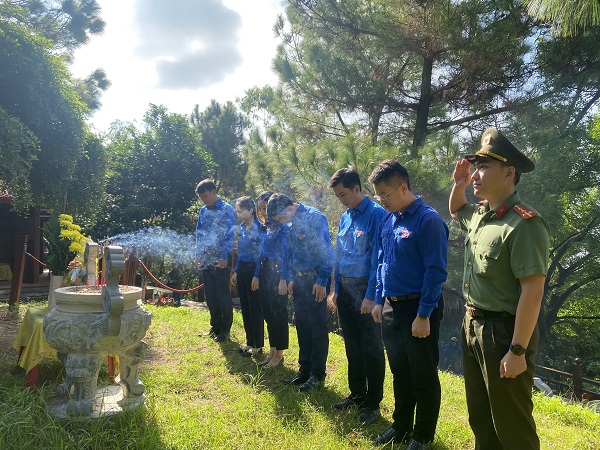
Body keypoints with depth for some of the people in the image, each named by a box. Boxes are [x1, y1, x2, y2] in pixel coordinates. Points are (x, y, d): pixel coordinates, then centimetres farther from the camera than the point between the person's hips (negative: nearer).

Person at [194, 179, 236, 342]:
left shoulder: (227, 209, -7)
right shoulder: (203, 211, 12)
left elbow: (230, 235, -12)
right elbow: (199, 234, 16)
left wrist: (224, 257, -17)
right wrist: (198, 254, 9)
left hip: (221, 260, -6)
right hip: (206, 260, 6)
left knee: (223, 296, 1)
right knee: (210, 296, 12)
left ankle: (225, 330, 13)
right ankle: (215, 327, 25)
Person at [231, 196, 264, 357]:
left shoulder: (258, 228, -14)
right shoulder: (242, 227, 9)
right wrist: (236, 271, 15)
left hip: (254, 269, -8)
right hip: (242, 269, 8)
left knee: (255, 308, 1)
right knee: (245, 307, 13)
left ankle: (258, 345, 13)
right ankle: (250, 341, 26)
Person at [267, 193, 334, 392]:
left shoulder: (315, 217, -15)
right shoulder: (292, 222, 9)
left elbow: (326, 251, -16)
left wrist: (322, 281, -17)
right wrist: (292, 278, 14)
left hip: (316, 278, -8)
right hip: (300, 277, 8)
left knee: (317, 326, 0)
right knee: (302, 325, 12)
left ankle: (318, 375, 11)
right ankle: (305, 369, 25)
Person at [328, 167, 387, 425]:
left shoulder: (376, 215, -14)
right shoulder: (345, 217, 9)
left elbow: (377, 259, -17)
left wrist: (371, 296, -18)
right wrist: (337, 289, 14)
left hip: (365, 288, -7)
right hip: (346, 287, 7)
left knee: (371, 348, 5)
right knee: (352, 345, 16)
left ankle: (372, 403, 19)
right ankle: (357, 394, 32)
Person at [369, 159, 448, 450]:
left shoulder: (428, 220, -17)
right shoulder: (388, 220, 6)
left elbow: (435, 271, -18)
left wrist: (424, 315, -19)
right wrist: (379, 301, 12)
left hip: (418, 310, -7)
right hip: (391, 307, 7)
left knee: (424, 376, 9)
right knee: (400, 372, 20)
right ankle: (401, 427, 36)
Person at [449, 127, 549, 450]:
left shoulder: (524, 223, -21)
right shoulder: (479, 214, 6)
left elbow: (532, 292, -23)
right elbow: (456, 211, 30)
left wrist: (518, 351, -22)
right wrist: (459, 184, 9)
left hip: (502, 331, -8)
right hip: (472, 325, 8)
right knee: (480, 417, 22)